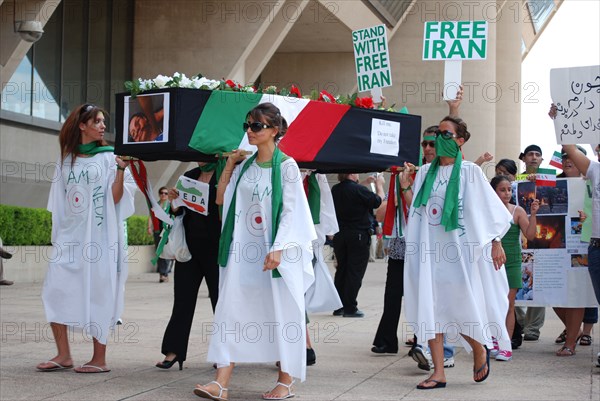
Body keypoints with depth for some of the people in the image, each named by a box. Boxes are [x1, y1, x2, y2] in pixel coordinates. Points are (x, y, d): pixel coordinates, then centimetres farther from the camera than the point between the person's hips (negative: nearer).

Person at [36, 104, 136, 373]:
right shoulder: (66, 160, 12)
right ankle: (64, 355, 6)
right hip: (70, 235, 4)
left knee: (97, 293, -3)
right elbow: (59, 202, 16)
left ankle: (99, 359, 3)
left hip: (100, 236, -4)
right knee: (55, 290, -2)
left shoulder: (109, 157, 2)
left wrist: (120, 170, -19)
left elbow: (115, 198, -6)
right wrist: (57, 236, 13)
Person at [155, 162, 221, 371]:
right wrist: (174, 203, -4)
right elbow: (179, 213, 15)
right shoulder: (189, 176, 12)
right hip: (190, 247, 5)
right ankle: (173, 350, 6)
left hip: (214, 249, -5)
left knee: (220, 298, 3)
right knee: (183, 299, 4)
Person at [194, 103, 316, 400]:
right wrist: (229, 166, 10)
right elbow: (220, 199, 16)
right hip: (244, 250, 5)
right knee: (231, 311, -3)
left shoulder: (286, 166, -5)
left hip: (275, 252, -5)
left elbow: (290, 210, -10)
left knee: (281, 313, 3)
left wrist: (277, 249, -19)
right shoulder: (245, 165, 11)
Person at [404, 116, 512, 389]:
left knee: (460, 305, -6)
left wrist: (496, 243, -6)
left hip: (459, 247, -4)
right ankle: (438, 373, 2)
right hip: (429, 248, 4)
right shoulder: (425, 172, 12)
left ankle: (480, 349, 25)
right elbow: (414, 210, 15)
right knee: (430, 307, -2)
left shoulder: (469, 171, 0)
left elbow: (490, 208, -1)